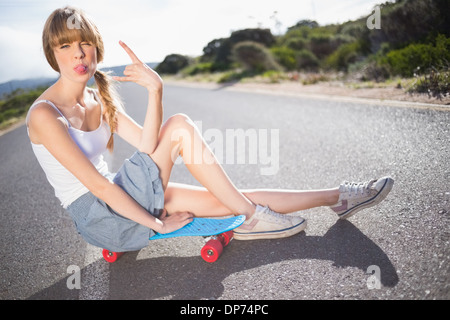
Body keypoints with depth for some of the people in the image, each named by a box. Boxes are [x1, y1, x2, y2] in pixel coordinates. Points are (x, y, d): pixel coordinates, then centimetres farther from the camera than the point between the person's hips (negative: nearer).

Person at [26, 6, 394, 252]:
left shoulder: (99, 97, 6)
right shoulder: (45, 113, -16)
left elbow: (146, 145, -7)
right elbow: (96, 184, -20)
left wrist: (154, 89, -20)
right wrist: (156, 223, -16)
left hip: (119, 200, 7)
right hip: (98, 219, -6)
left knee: (224, 200, -4)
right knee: (179, 126, -20)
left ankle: (336, 197, 2)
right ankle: (252, 216, -12)